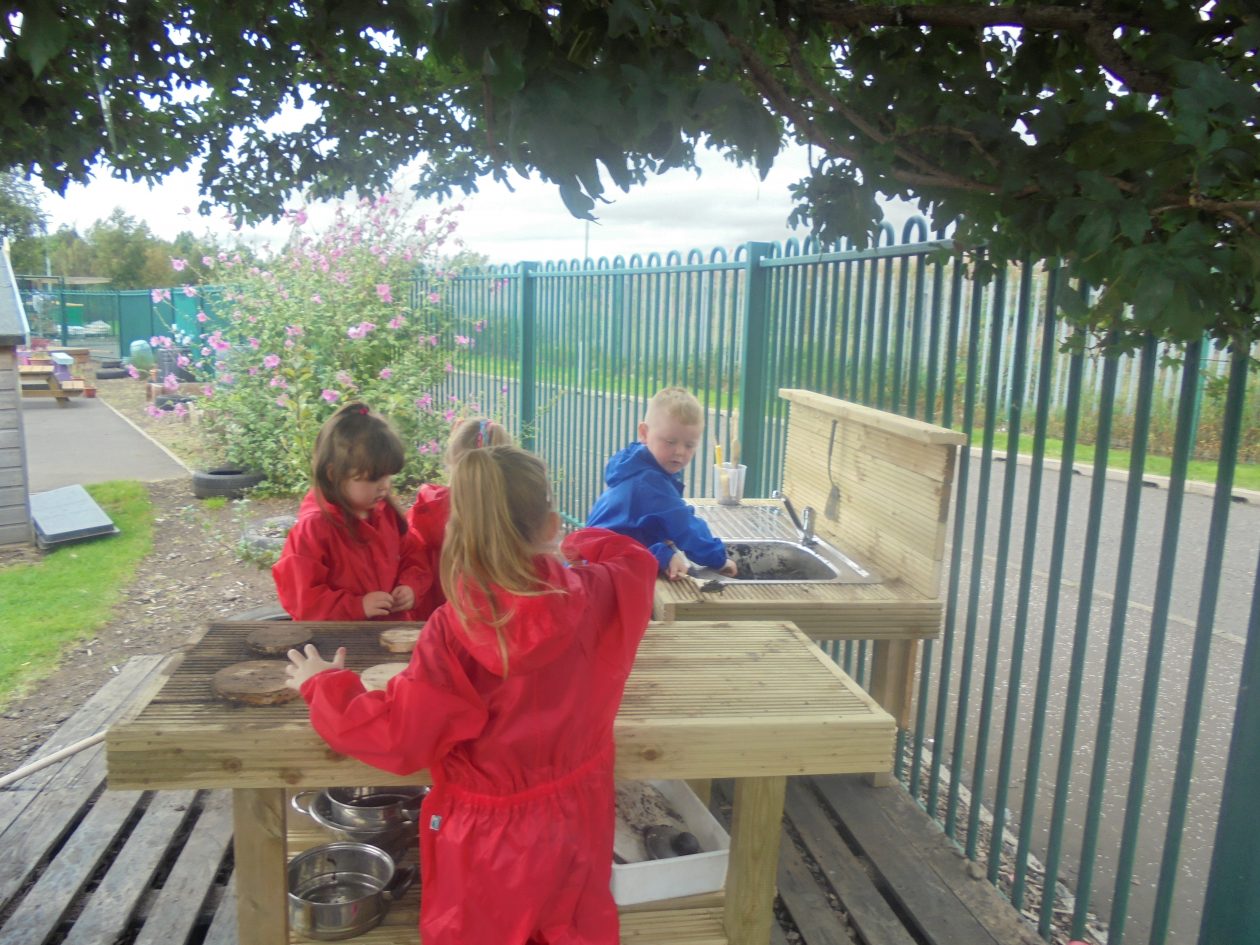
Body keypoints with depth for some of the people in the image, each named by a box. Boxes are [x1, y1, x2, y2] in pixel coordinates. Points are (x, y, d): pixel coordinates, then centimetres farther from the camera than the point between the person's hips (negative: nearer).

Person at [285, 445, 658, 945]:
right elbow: (635, 557, 5)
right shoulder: (594, 596, -18)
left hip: (490, 844, -2)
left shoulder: (455, 631, -27)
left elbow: (395, 736, -20)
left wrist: (324, 686, -4)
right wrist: (577, 547, 20)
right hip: (574, 826, 3)